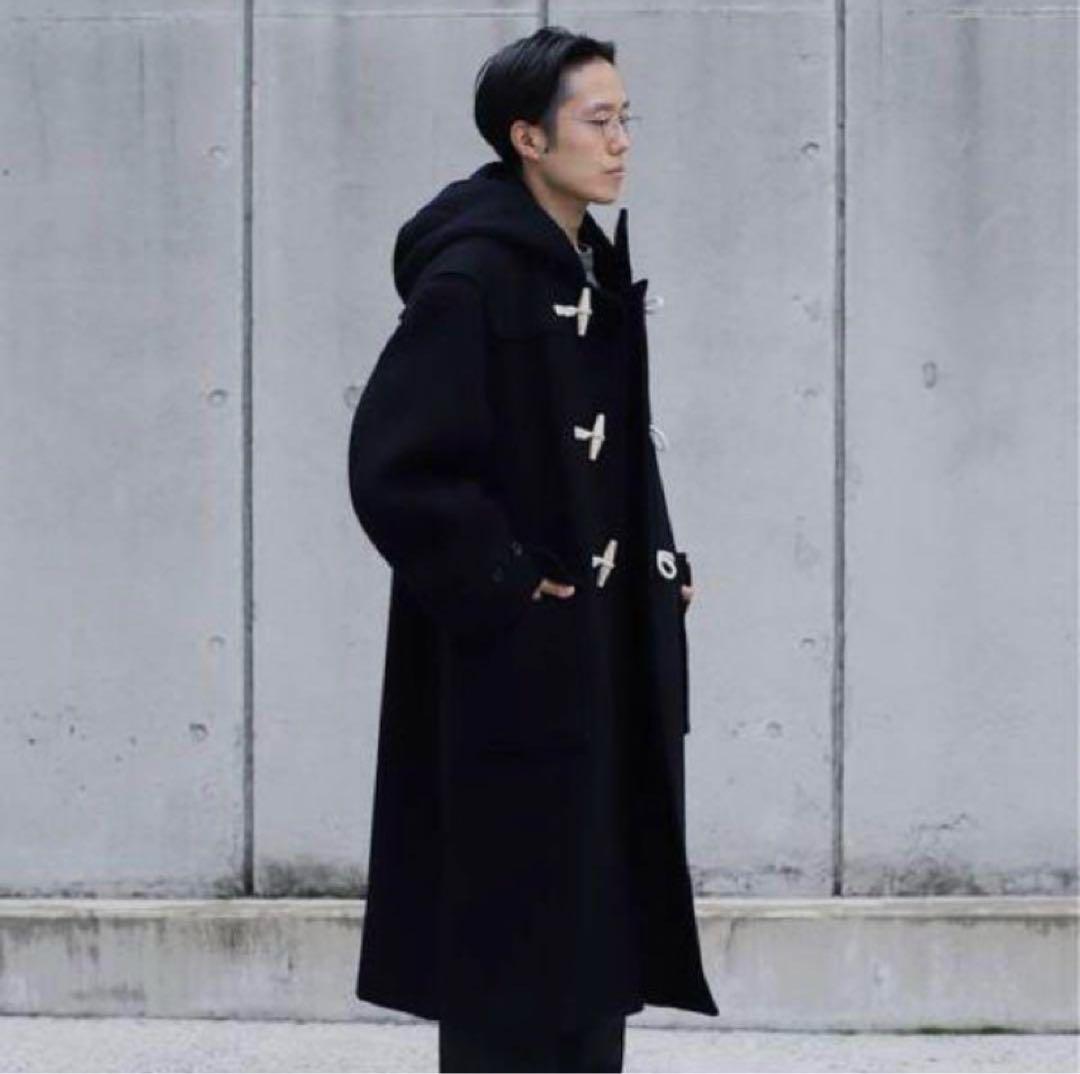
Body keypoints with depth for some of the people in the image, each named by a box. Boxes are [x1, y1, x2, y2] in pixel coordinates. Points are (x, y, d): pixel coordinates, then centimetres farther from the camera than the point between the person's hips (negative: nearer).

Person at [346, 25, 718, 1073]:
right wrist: (501, 587, -16)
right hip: (512, 672, -9)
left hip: (605, 661, 9)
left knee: (598, 917, 12)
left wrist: (659, 560, 11)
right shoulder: (470, 278, -16)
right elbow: (393, 466, -22)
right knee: (515, 941, -3)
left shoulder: (596, 269, 11)